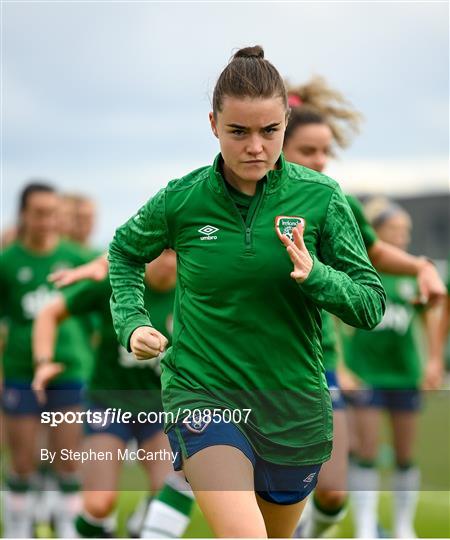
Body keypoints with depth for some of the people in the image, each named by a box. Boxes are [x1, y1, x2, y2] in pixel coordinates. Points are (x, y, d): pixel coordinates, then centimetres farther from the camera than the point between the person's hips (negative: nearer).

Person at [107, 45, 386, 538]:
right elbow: (124, 252, 16)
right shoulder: (181, 199, -6)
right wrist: (131, 323, 1)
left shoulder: (320, 197, -6)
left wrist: (315, 275, -23)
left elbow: (371, 304, -4)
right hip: (201, 394, -2)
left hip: (293, 406, 2)